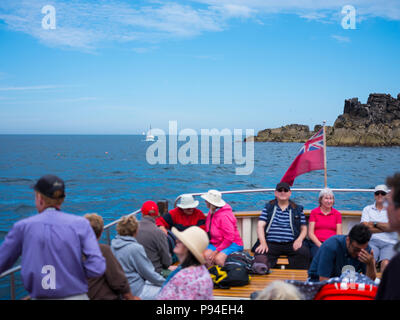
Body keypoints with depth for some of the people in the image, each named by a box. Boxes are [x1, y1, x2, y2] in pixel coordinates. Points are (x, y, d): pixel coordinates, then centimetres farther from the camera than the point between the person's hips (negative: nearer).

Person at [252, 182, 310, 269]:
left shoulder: (298, 209, 19)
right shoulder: (268, 207, 18)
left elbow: (304, 229, 17)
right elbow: (260, 226, 7)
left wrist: (299, 240, -7)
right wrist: (263, 243, -10)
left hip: (291, 244, 1)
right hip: (271, 243, -1)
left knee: (304, 252, -32)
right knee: (259, 256, -34)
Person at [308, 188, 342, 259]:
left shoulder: (337, 214, 16)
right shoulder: (314, 212, 11)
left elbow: (339, 234, 9)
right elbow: (310, 233, 4)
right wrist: (320, 245, -11)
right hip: (316, 243, -1)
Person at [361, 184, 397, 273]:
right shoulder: (367, 209, 18)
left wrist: (375, 223, 4)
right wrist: (385, 228, 1)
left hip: (389, 243, 0)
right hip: (372, 242, 0)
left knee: (386, 263, -31)